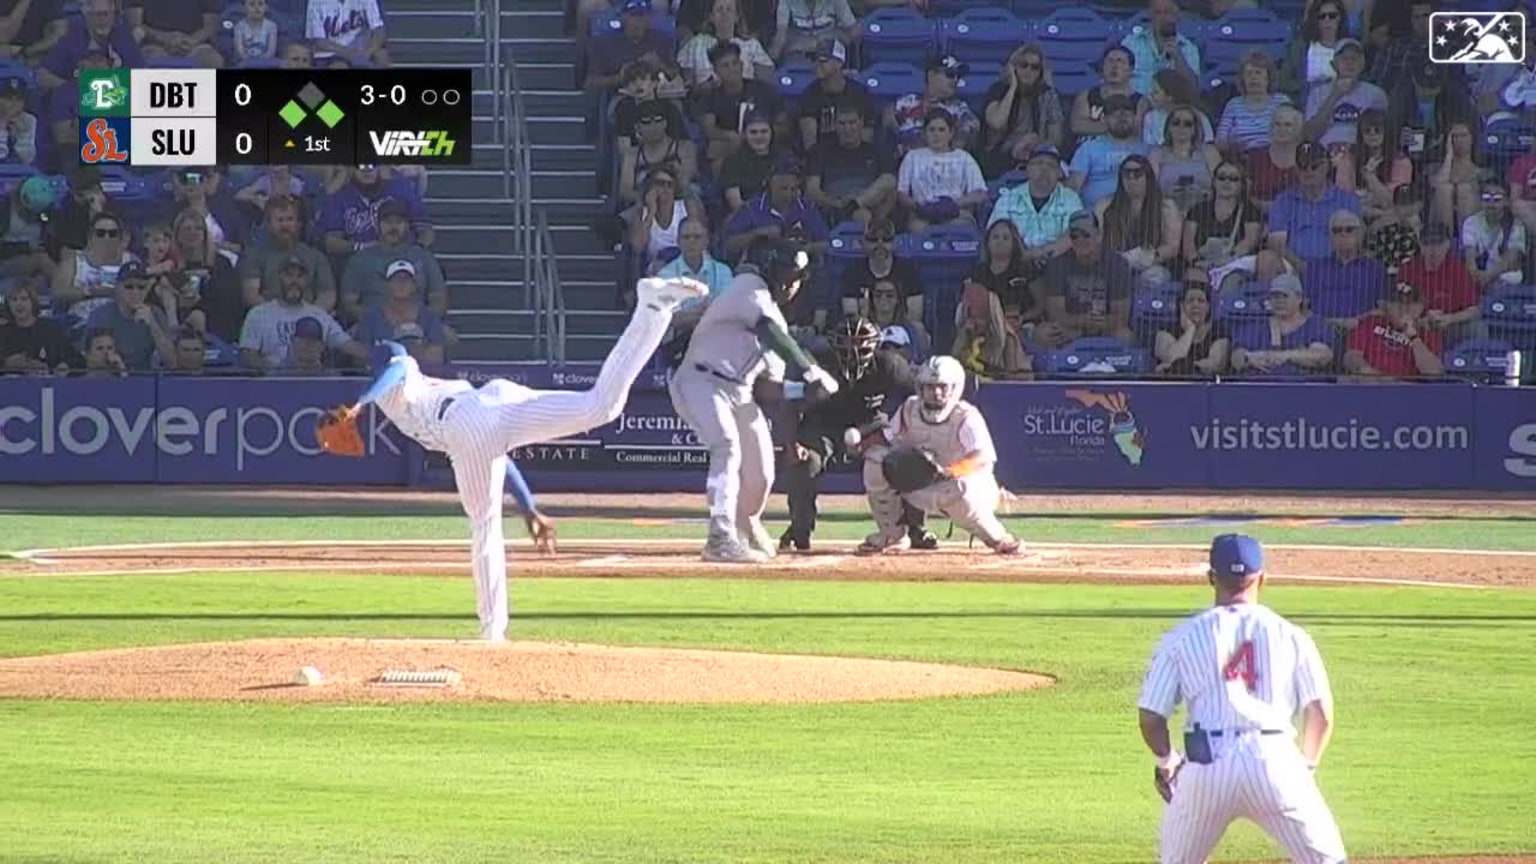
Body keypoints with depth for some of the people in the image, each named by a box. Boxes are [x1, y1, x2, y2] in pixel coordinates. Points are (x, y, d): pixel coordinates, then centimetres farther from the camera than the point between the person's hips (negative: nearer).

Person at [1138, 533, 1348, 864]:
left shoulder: (1182, 637, 9)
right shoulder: (1290, 635, 9)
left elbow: (1150, 716, 7)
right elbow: (1320, 713, 3)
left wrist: (1166, 760, 26)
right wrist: (1307, 767, 18)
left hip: (1206, 763, 1)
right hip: (1274, 761, 0)